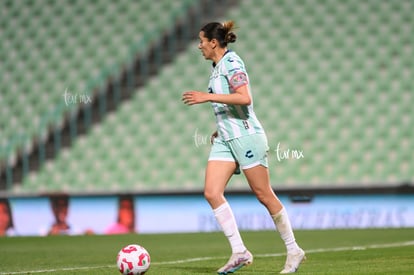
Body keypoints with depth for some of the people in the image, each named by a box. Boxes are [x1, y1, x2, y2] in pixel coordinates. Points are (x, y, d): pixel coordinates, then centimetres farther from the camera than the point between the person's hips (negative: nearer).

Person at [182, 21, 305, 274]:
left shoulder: (231, 62, -11)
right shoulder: (218, 66, 16)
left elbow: (245, 99, -24)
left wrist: (207, 97, -25)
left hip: (246, 136, -9)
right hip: (225, 139, 9)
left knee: (264, 195, -4)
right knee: (211, 192, -7)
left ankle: (294, 251, 8)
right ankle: (239, 252, -7)